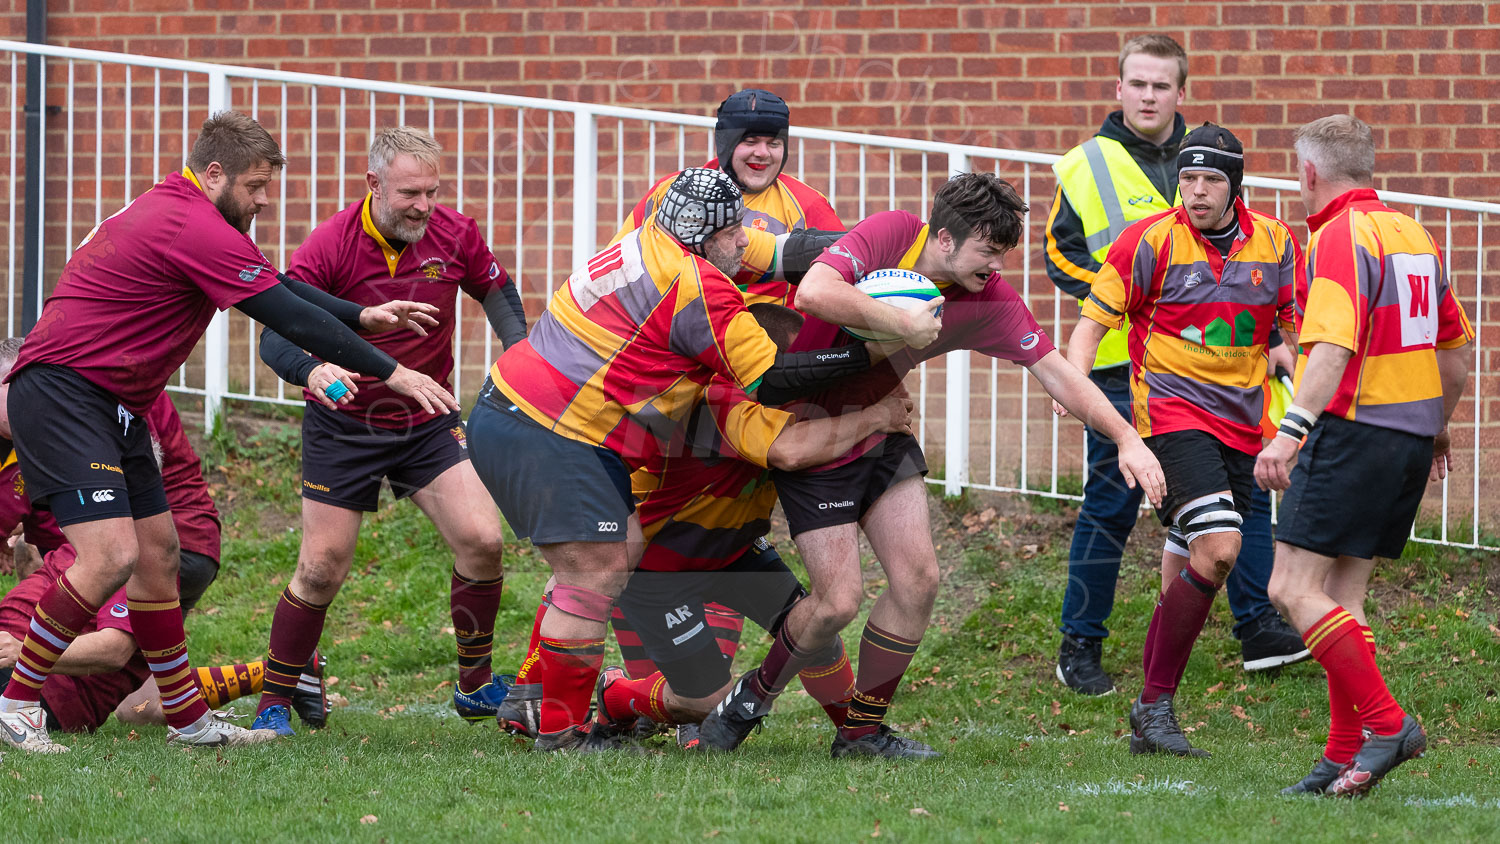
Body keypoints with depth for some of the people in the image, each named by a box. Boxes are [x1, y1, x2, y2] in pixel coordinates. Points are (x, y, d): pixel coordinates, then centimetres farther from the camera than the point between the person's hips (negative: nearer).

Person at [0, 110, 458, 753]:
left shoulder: (174, 211, 16)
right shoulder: (195, 229, -18)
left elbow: (279, 288, 27)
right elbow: (289, 318, -16)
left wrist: (362, 316, 21)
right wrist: (391, 373, -10)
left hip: (112, 405, 11)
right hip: (62, 393, -11)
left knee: (157, 553, 12)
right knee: (111, 556, -19)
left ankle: (188, 718, 19)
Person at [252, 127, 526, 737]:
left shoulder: (455, 236, -8)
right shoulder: (329, 246, -19)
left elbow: (497, 293, 13)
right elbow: (274, 337, -23)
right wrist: (313, 372, -43)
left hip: (429, 421, 3)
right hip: (343, 427, -3)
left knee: (481, 540, -13)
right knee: (321, 569, -7)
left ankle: (476, 686, 6)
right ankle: (275, 702, 11)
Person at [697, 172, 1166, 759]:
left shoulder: (990, 301, -10)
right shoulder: (888, 235, -24)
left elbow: (1056, 372, -7)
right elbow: (814, 292, -39)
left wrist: (1126, 437, -17)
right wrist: (900, 320, -35)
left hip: (882, 428, 6)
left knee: (917, 579, -4)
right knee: (839, 598, -11)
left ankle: (863, 729, 11)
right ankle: (751, 699, 14)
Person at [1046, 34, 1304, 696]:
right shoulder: (1086, 166, 2)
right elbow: (1061, 256, 2)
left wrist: (1269, 339, 8)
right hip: (1123, 367, -4)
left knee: (1244, 486, 2)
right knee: (1110, 506, -1)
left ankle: (1257, 628, 12)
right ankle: (1079, 647, 8)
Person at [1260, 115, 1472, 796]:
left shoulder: (1338, 237, -12)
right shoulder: (1413, 234, 15)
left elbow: (1334, 346, -26)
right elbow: (1455, 348, 23)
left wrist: (1291, 430, -35)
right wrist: (1436, 428, 36)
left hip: (1354, 428, -9)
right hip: (1412, 438, 9)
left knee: (1294, 589, -9)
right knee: (1342, 597, 11)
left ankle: (1385, 721, -14)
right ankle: (1345, 756, 7)